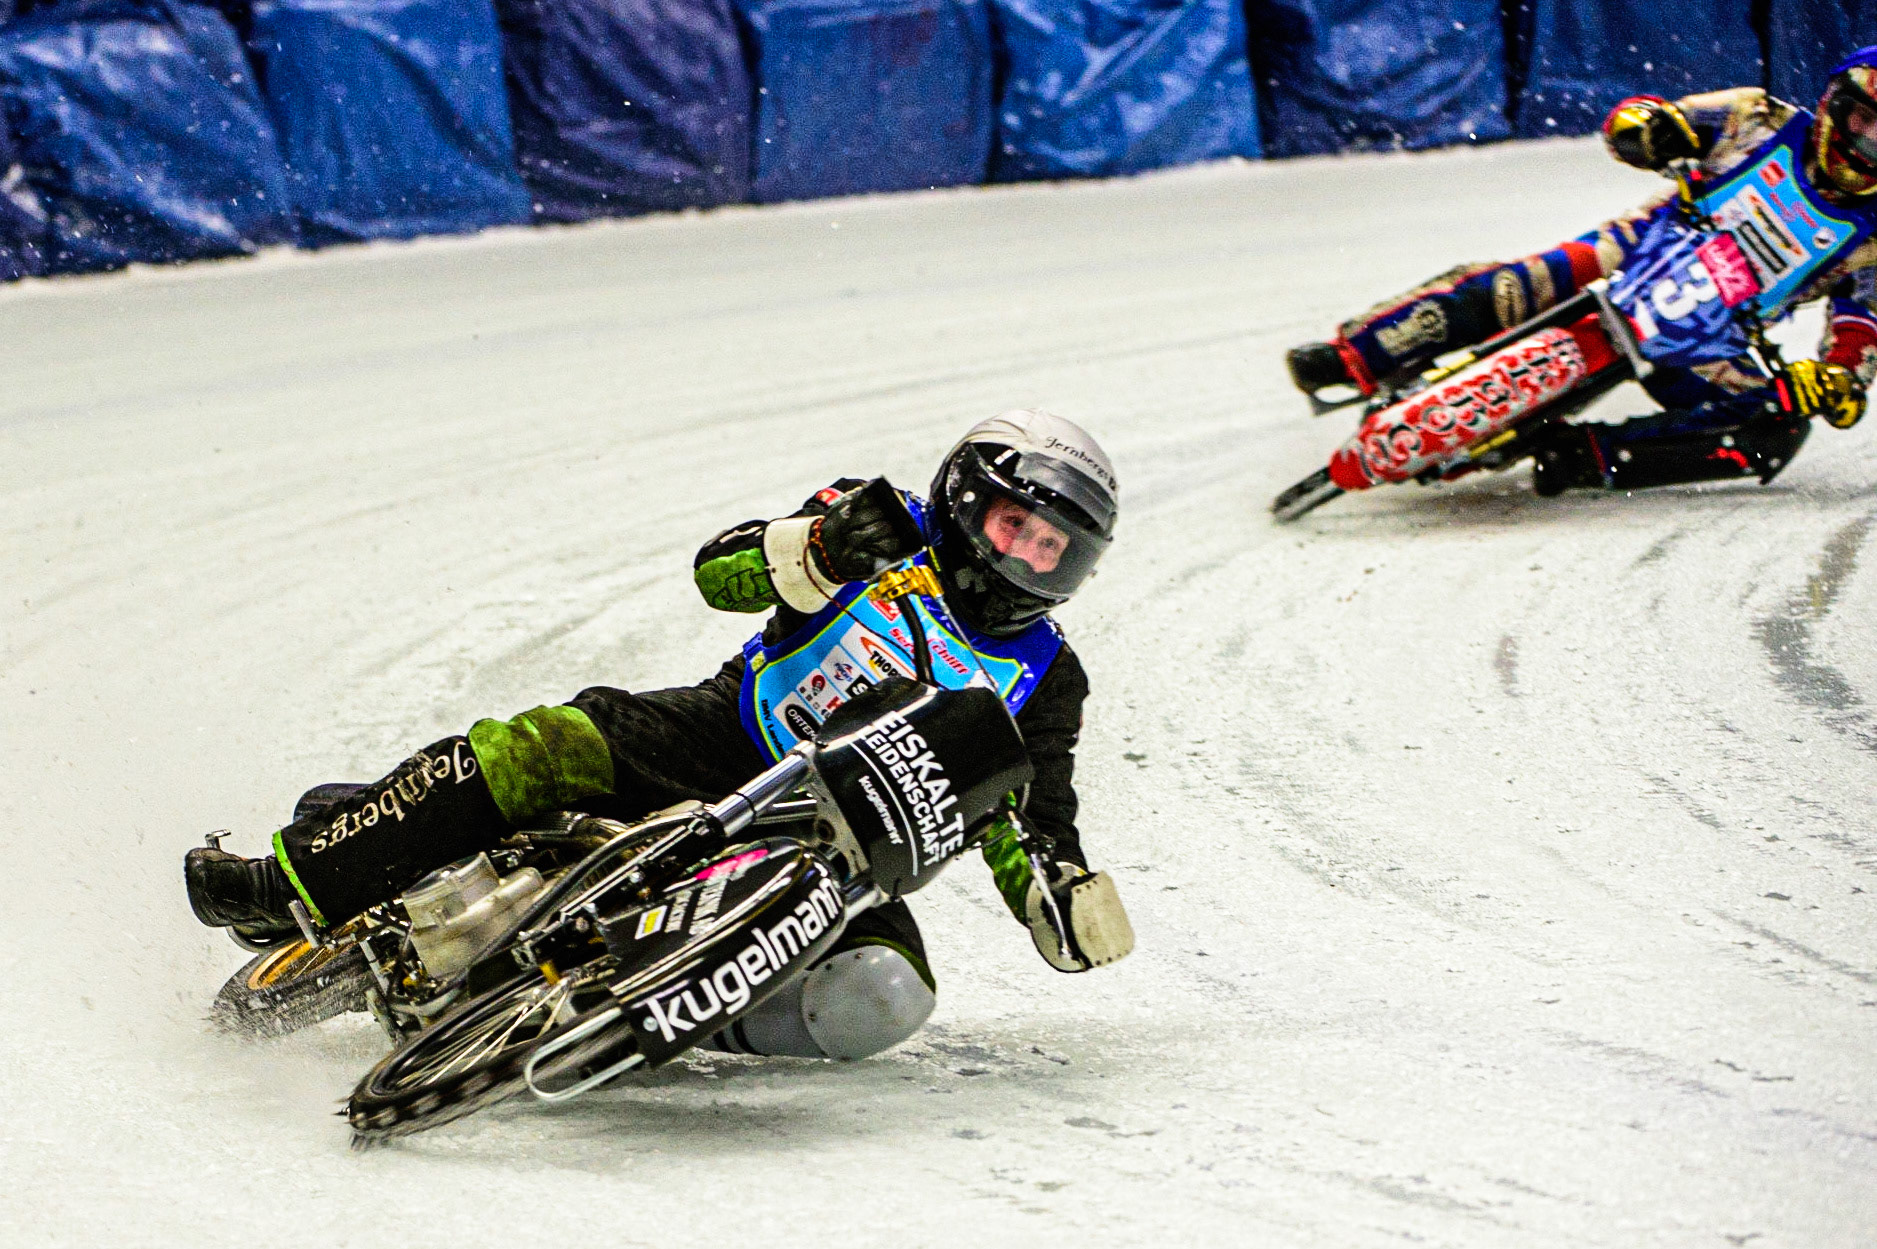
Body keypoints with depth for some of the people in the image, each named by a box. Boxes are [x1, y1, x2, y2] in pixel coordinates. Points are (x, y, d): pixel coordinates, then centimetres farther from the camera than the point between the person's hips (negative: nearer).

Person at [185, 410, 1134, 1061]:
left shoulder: (1044, 681, 9)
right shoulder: (884, 536, 4)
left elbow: (1036, 831, 9)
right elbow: (719, 573, -8)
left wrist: (1072, 895, -14)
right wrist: (820, 549, -28)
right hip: (717, 747, -1)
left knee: (882, 998, -30)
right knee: (537, 750, -25)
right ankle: (297, 886, -17)